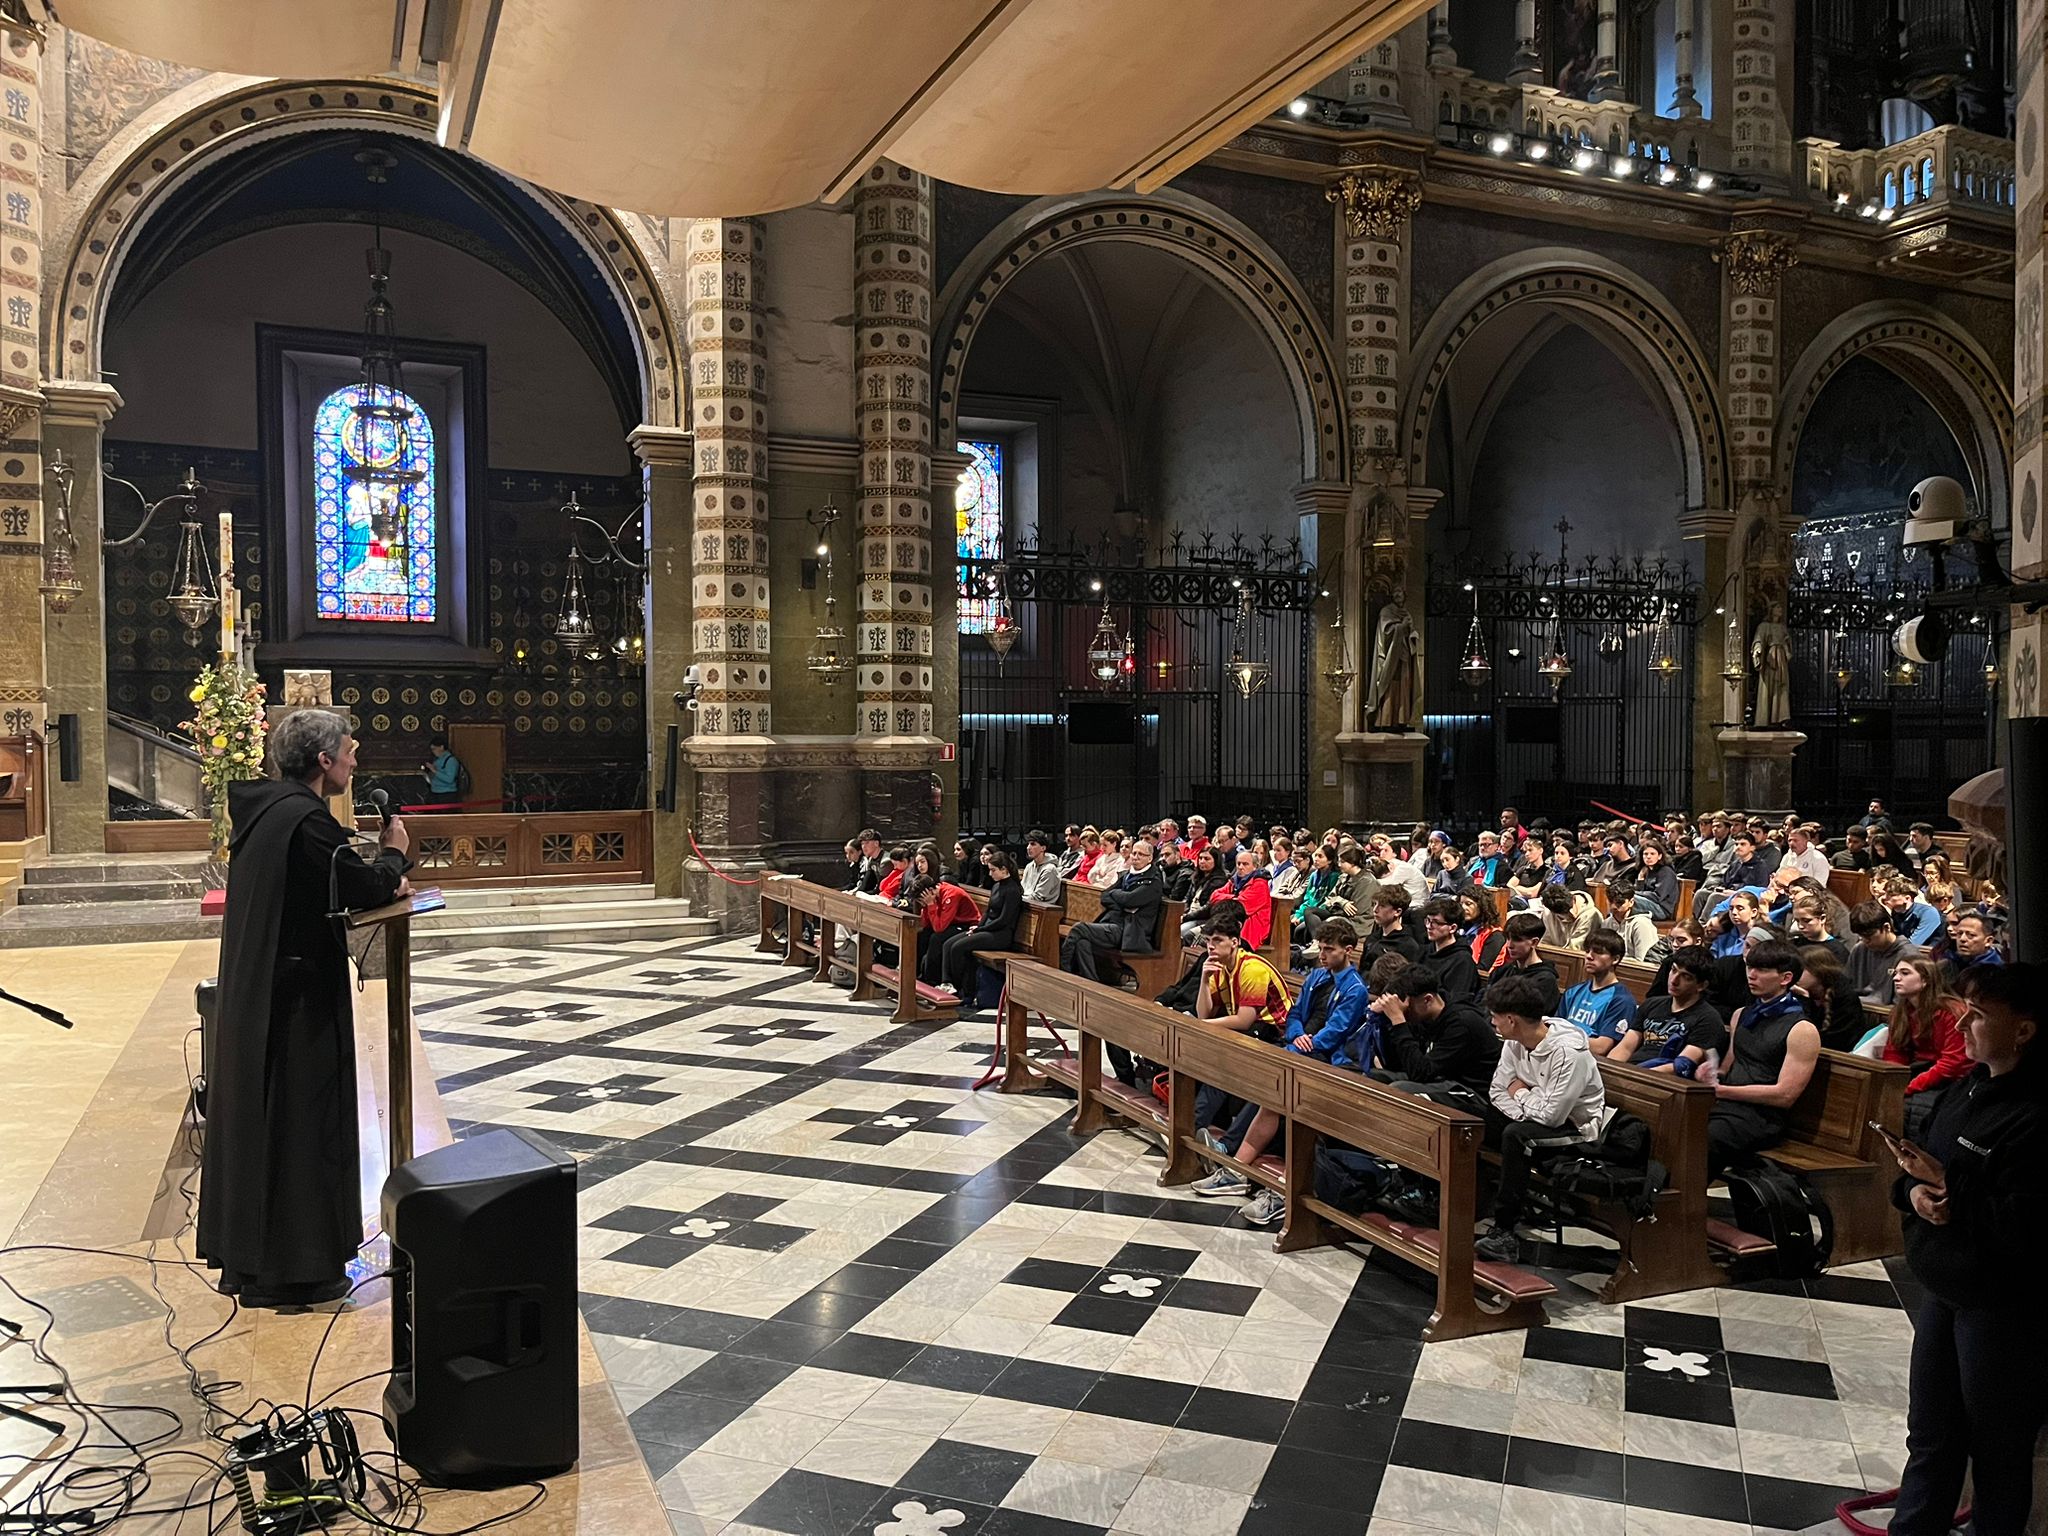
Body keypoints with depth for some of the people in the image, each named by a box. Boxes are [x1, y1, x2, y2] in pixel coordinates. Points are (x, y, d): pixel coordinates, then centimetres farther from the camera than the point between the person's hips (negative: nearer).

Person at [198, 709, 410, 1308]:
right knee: (297, 1119, 0)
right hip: (297, 995, -10)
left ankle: (246, 1255, 30)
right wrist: (392, 853, 2)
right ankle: (289, 1269, 10)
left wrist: (378, 878, 7)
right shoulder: (306, 818, -20)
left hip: (252, 992, 10)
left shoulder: (266, 807, 10)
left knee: (256, 1115, 17)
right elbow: (365, 888, -16)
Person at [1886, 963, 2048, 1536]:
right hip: (1943, 1290, 9)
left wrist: (1948, 1185, -19)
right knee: (1930, 1434, 22)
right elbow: (1924, 1164, 14)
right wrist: (1913, 1189, -7)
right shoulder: (1970, 1086, 4)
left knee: (1997, 1447, 12)